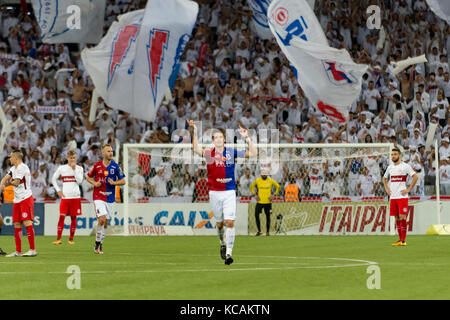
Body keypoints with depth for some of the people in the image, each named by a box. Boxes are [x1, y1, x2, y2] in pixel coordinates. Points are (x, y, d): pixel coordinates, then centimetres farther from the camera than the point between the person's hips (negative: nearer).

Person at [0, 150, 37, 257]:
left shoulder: (22, 167, -13)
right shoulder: (14, 168, 17)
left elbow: (16, 183, -17)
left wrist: (10, 182, 4)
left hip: (26, 198, -9)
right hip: (17, 200, 9)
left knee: (27, 222, -14)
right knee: (17, 225, 6)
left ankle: (32, 250, -14)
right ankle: (18, 251, 8)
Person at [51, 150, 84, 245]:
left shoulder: (79, 169, 5)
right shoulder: (62, 168, 6)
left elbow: (80, 181, -8)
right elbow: (54, 179, 15)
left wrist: (74, 169, -10)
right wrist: (58, 190, 4)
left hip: (75, 197, 0)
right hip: (65, 197, 0)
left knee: (73, 217, 2)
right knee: (62, 216, -9)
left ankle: (71, 239, 10)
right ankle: (58, 239, -8)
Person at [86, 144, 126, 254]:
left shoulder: (115, 167, 1)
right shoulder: (97, 166, -2)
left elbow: (123, 181, 5)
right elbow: (88, 177, 11)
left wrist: (114, 183, -15)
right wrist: (94, 183, -8)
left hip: (110, 198, 3)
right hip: (98, 197, -3)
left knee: (106, 222, 6)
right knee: (102, 219, -18)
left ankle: (100, 243, 21)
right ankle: (97, 243, -3)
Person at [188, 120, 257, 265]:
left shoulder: (232, 153, 1)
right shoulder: (209, 153, 0)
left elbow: (253, 153, -2)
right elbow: (196, 149, -19)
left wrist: (247, 138, -13)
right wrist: (195, 132, -29)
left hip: (229, 192, -1)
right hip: (214, 192, 1)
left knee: (230, 222, -12)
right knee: (219, 223, 10)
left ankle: (229, 253, -10)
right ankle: (222, 243, 39)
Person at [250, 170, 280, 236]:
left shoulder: (271, 180, -1)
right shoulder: (257, 180, 3)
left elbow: (278, 187, 10)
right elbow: (251, 187, 19)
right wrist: (254, 194, 8)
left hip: (268, 201, -1)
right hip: (260, 201, 1)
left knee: (268, 216, 2)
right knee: (256, 215, -9)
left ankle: (268, 231, 12)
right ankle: (259, 231, 1)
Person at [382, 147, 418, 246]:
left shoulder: (405, 166, -4)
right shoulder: (390, 167, 14)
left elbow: (415, 177, -7)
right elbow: (384, 178, 29)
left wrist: (409, 189, -10)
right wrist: (386, 188, 14)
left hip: (402, 196, -6)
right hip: (392, 196, 6)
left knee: (402, 217, -10)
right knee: (397, 218, 7)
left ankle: (404, 240, -9)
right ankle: (400, 239, 11)